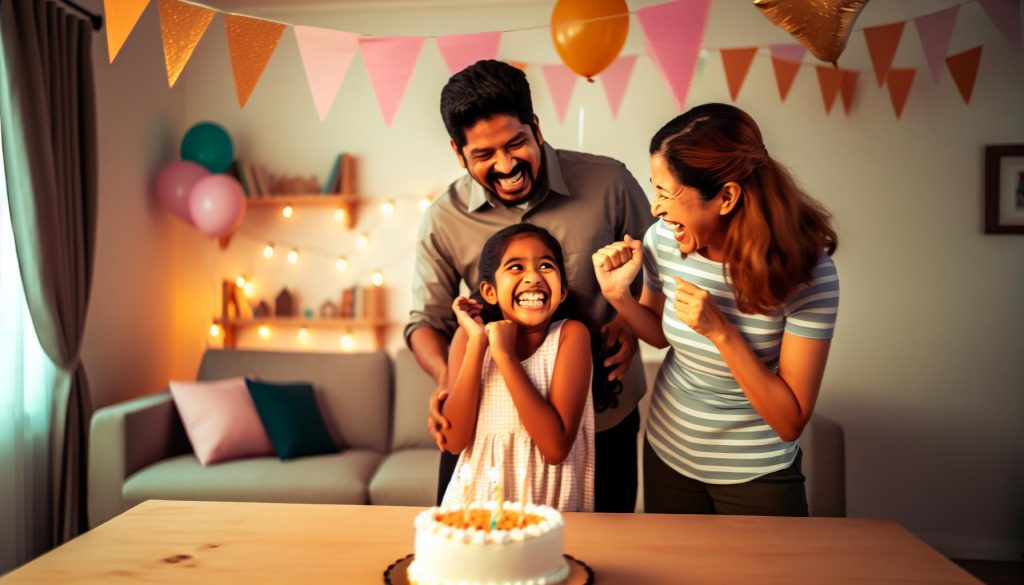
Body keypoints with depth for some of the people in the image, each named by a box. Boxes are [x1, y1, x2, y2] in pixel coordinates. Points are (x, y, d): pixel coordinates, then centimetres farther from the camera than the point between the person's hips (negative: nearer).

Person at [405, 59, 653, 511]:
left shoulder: (609, 183, -12)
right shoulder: (443, 220, -9)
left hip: (602, 419, 0)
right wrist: (446, 380, -20)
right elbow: (427, 319, -1)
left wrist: (631, 322, -16)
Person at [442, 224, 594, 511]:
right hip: (476, 498, 1)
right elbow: (455, 441, -9)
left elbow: (556, 447, -15)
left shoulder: (571, 334, -8)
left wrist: (505, 355, -17)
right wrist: (476, 343, -14)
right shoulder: (469, 334, -1)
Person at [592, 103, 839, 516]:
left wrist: (720, 330, -32)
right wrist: (618, 295, -16)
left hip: (757, 475, -4)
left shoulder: (808, 271, -26)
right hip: (667, 453, 4)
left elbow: (790, 421, -22)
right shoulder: (662, 242, -17)